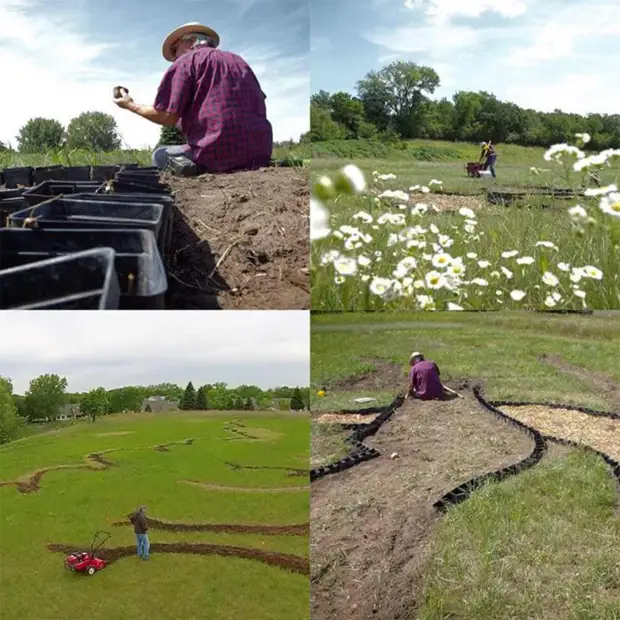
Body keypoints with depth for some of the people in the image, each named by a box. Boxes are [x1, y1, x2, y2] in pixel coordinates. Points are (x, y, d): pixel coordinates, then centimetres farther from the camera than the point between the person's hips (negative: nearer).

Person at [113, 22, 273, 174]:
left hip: (219, 153, -6)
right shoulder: (238, 61, 24)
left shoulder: (186, 60, 5)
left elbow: (167, 117, -3)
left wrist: (130, 105, 16)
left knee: (160, 155, 19)